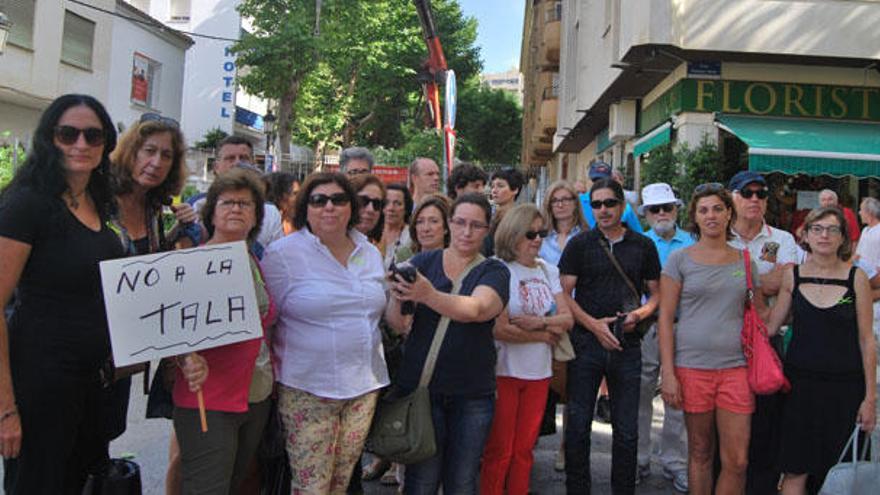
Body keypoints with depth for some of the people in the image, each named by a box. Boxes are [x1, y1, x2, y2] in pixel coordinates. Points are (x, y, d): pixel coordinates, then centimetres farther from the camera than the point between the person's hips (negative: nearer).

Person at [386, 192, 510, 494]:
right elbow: (396, 324, -5)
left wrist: (427, 294, -37)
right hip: (421, 387, 0)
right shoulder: (423, 262, 5)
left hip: (473, 396, 0)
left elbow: (476, 310, -20)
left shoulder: (494, 271, 2)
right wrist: (397, 299, -28)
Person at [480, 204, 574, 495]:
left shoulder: (549, 271, 10)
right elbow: (499, 329, -19)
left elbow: (567, 319, 4)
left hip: (539, 373, 6)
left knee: (524, 450, 12)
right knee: (499, 452, 2)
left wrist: (539, 322, -15)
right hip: (503, 372, -5)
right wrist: (546, 334, -8)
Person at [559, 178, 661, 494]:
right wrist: (594, 324, -14)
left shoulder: (643, 246, 8)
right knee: (578, 426, 4)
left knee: (627, 430, 9)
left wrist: (639, 314, -8)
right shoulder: (580, 244, 2)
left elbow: (656, 293, 12)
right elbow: (564, 294, -1)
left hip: (627, 345, 2)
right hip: (586, 341, -1)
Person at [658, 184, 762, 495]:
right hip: (692, 367, -2)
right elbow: (665, 318, -2)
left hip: (736, 367, 2)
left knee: (737, 461, 0)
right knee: (700, 454, 9)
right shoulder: (680, 259, 1)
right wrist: (668, 373, -8)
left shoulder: (745, 262, 10)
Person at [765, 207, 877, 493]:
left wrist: (870, 396, -2)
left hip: (845, 386, -1)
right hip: (801, 382, 1)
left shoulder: (856, 277, -2)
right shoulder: (792, 275, 2)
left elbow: (866, 340, -1)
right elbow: (770, 326, 7)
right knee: (795, 470, 2)